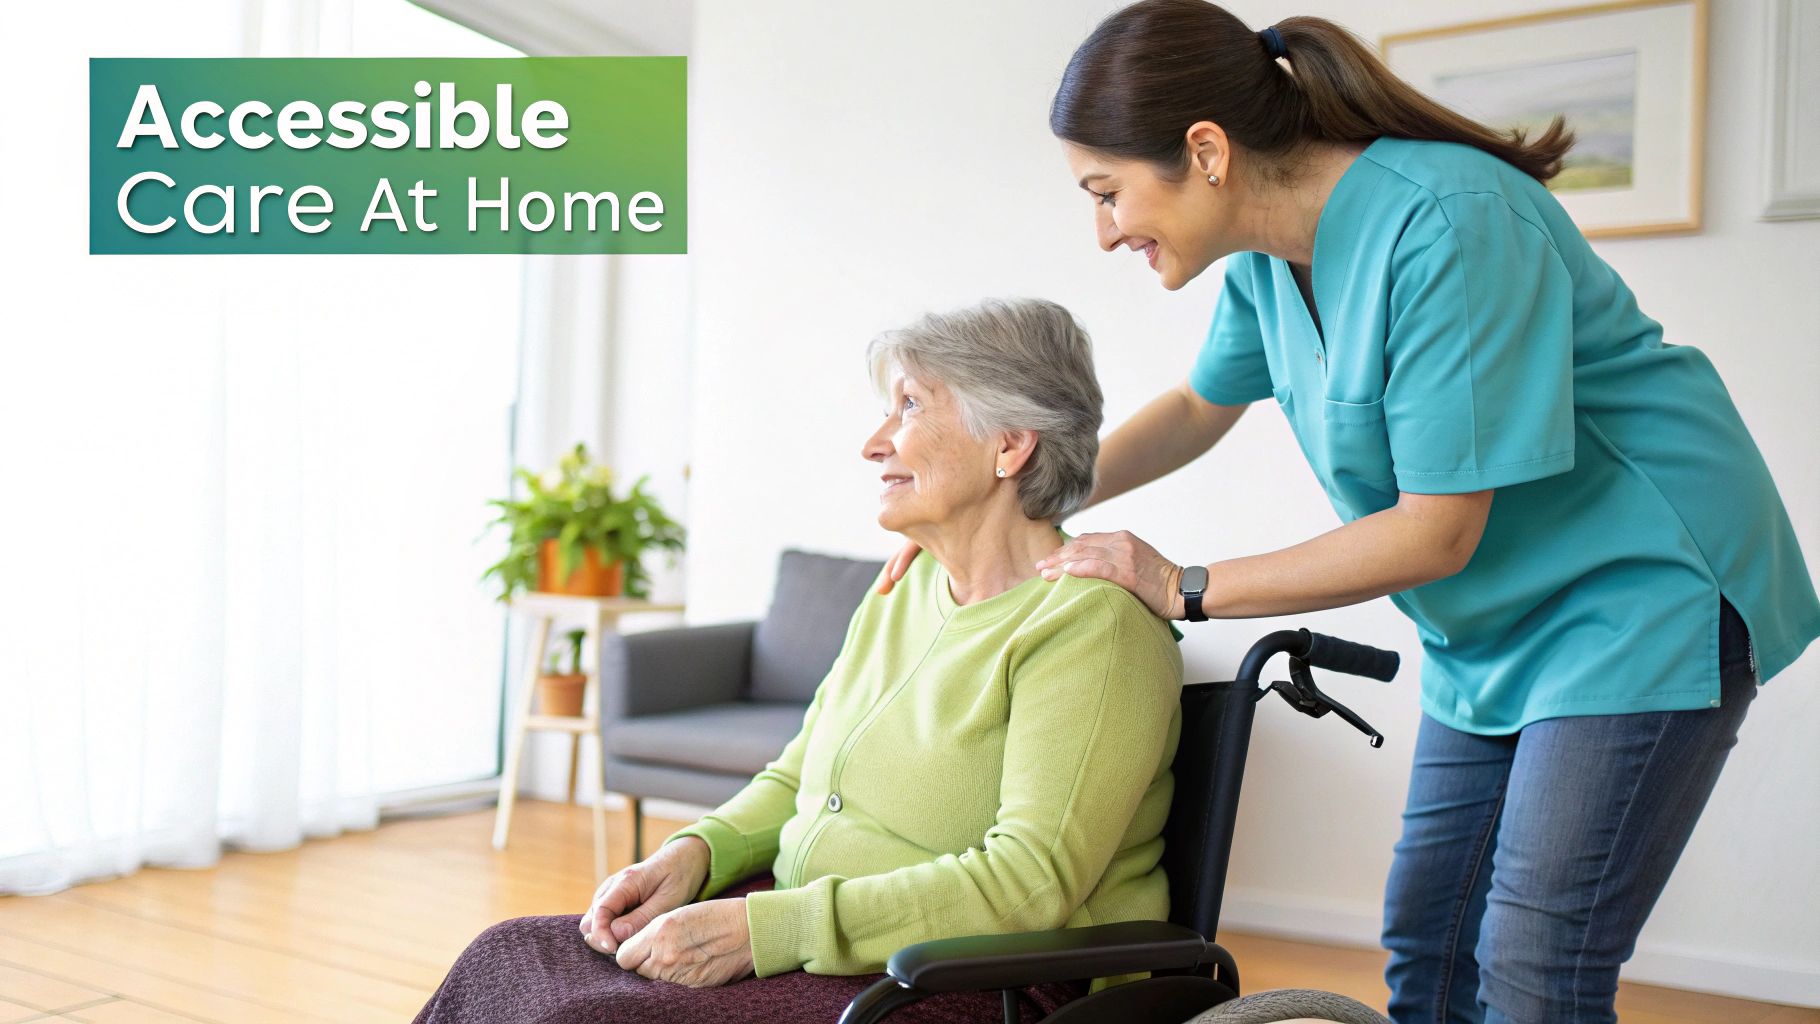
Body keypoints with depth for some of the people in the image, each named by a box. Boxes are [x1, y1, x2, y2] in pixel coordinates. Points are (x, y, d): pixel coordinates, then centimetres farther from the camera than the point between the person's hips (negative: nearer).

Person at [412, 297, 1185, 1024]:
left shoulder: (1092, 625, -14)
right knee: (508, 961, -8)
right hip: (805, 941, 8)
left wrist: (763, 930, -23)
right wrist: (693, 855, -2)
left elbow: (1030, 883, -21)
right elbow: (794, 782, 19)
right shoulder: (904, 590, 13)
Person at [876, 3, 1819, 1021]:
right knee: (1426, 942, 8)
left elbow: (1436, 534, -25)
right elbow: (1199, 405, 18)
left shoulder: (1446, 225, -28)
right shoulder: (1273, 251, -2)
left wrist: (1186, 589, -19)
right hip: (1491, 630, 8)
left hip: (1643, 595, -8)